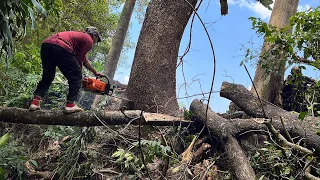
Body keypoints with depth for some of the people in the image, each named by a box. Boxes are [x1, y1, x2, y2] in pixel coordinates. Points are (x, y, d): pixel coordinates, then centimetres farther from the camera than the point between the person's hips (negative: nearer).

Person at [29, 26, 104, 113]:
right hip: (61, 47, -9)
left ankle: (35, 102, 9)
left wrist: (95, 72, 54)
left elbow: (84, 59, 45)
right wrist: (79, 76, 22)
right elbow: (79, 60, 8)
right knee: (75, 77, 4)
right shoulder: (88, 40, 12)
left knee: (47, 77, 21)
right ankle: (70, 105, -4)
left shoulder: (79, 35, 37)